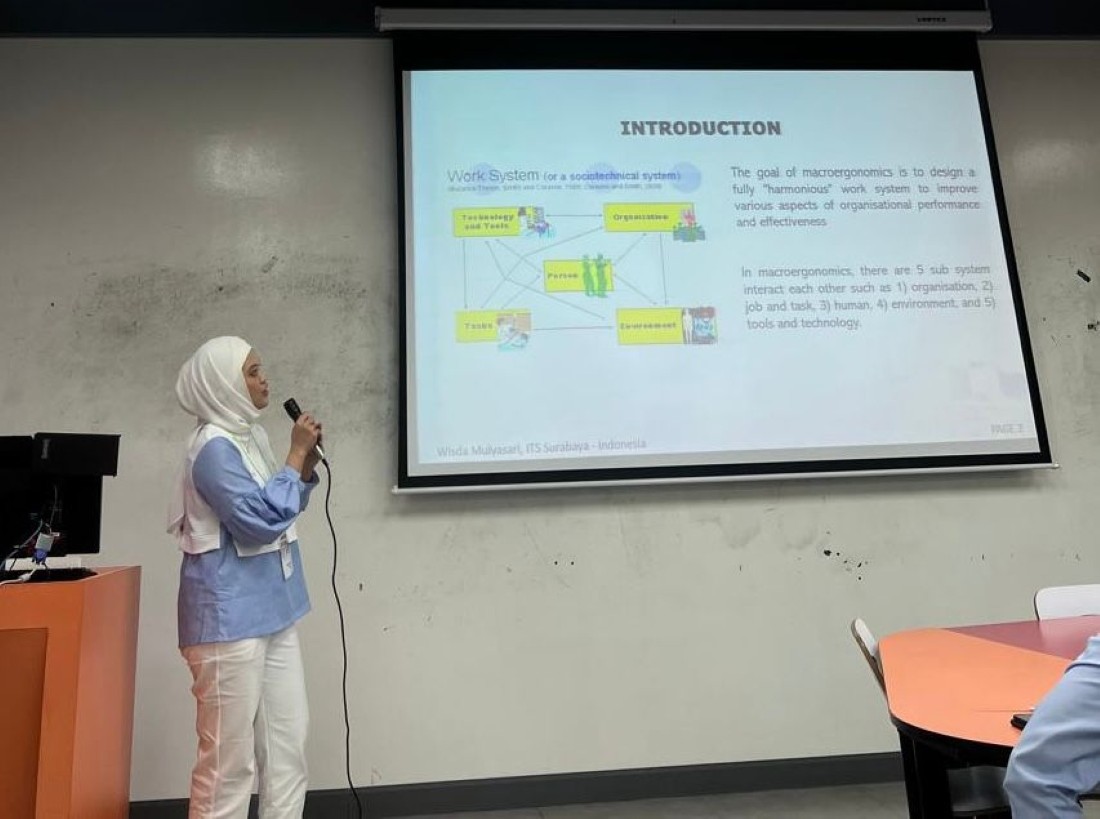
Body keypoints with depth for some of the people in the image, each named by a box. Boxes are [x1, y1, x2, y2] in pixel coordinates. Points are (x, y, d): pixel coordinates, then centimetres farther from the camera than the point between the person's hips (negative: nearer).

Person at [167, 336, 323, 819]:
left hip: (271, 613, 9)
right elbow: (259, 520, -22)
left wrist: (307, 468, 3)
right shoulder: (214, 446, -16)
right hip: (230, 619, -9)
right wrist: (296, 454, -16)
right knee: (230, 756, 2)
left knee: (287, 742, 14)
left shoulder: (250, 436, 10)